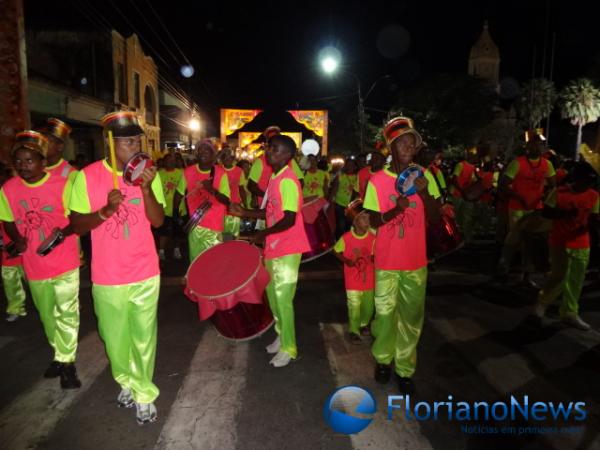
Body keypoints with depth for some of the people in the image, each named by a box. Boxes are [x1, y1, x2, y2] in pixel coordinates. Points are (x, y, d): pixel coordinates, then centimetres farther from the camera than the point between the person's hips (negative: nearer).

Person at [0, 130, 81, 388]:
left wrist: (64, 231, -25)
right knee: (47, 316, 19)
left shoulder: (62, 185, -14)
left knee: (67, 313, 1)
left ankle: (67, 361, 16)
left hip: (64, 263, -4)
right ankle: (59, 354, 37)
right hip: (34, 265, 4)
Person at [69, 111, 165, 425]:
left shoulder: (148, 174, -3)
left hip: (145, 273, 0)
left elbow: (158, 221, -7)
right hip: (107, 277, 0)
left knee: (144, 337, 8)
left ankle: (144, 393, 28)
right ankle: (126, 381, 43)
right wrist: (106, 210, -23)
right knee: (115, 337, 16)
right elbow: (77, 225, -5)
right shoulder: (88, 176, -8)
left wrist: (147, 188, -22)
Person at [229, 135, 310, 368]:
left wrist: (262, 234, -18)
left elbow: (289, 220, -24)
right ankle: (281, 336, 36)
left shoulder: (287, 181, -19)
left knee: (283, 298, -1)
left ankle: (288, 348, 14)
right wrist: (244, 213, 8)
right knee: (273, 295, 18)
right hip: (273, 246, 9)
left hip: (286, 249, -9)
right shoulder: (274, 178, 11)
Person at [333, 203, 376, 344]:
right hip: (352, 279, -3)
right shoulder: (346, 237, -15)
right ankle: (354, 331, 16)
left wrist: (373, 258, -21)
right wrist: (346, 261, -14)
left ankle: (364, 324, 41)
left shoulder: (373, 237, -8)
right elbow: (336, 251, -1)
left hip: (368, 277, 3)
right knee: (354, 306, -2)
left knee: (368, 305, 15)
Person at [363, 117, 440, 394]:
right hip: (387, 262, -2)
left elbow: (435, 220, -1)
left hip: (416, 262, 3)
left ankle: (404, 368, 24)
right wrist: (396, 209, -25)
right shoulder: (377, 181, -7)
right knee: (385, 314, 8)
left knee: (412, 316, 8)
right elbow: (371, 221, -7)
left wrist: (424, 193, -18)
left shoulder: (423, 177, 1)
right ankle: (383, 359, 32)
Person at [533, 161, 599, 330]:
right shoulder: (559, 193, -10)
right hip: (560, 242, -4)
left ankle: (569, 314, 20)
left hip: (582, 244, 4)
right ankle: (542, 301, 24)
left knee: (577, 280, 8)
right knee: (560, 276, -2)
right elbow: (546, 212, -8)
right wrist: (565, 213, -22)